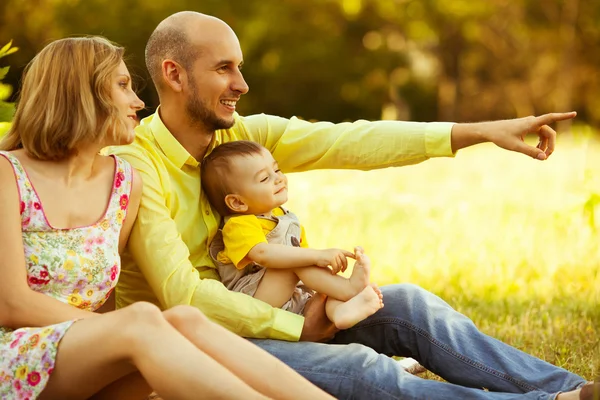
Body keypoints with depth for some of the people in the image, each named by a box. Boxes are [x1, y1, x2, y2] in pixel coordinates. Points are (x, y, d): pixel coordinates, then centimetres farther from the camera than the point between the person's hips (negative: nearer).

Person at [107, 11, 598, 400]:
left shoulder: (243, 135, 1)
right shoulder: (136, 166, -19)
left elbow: (350, 141, -6)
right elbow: (182, 292, -24)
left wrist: (485, 131, -12)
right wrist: (298, 328, -18)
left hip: (249, 309, 7)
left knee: (408, 304, -8)